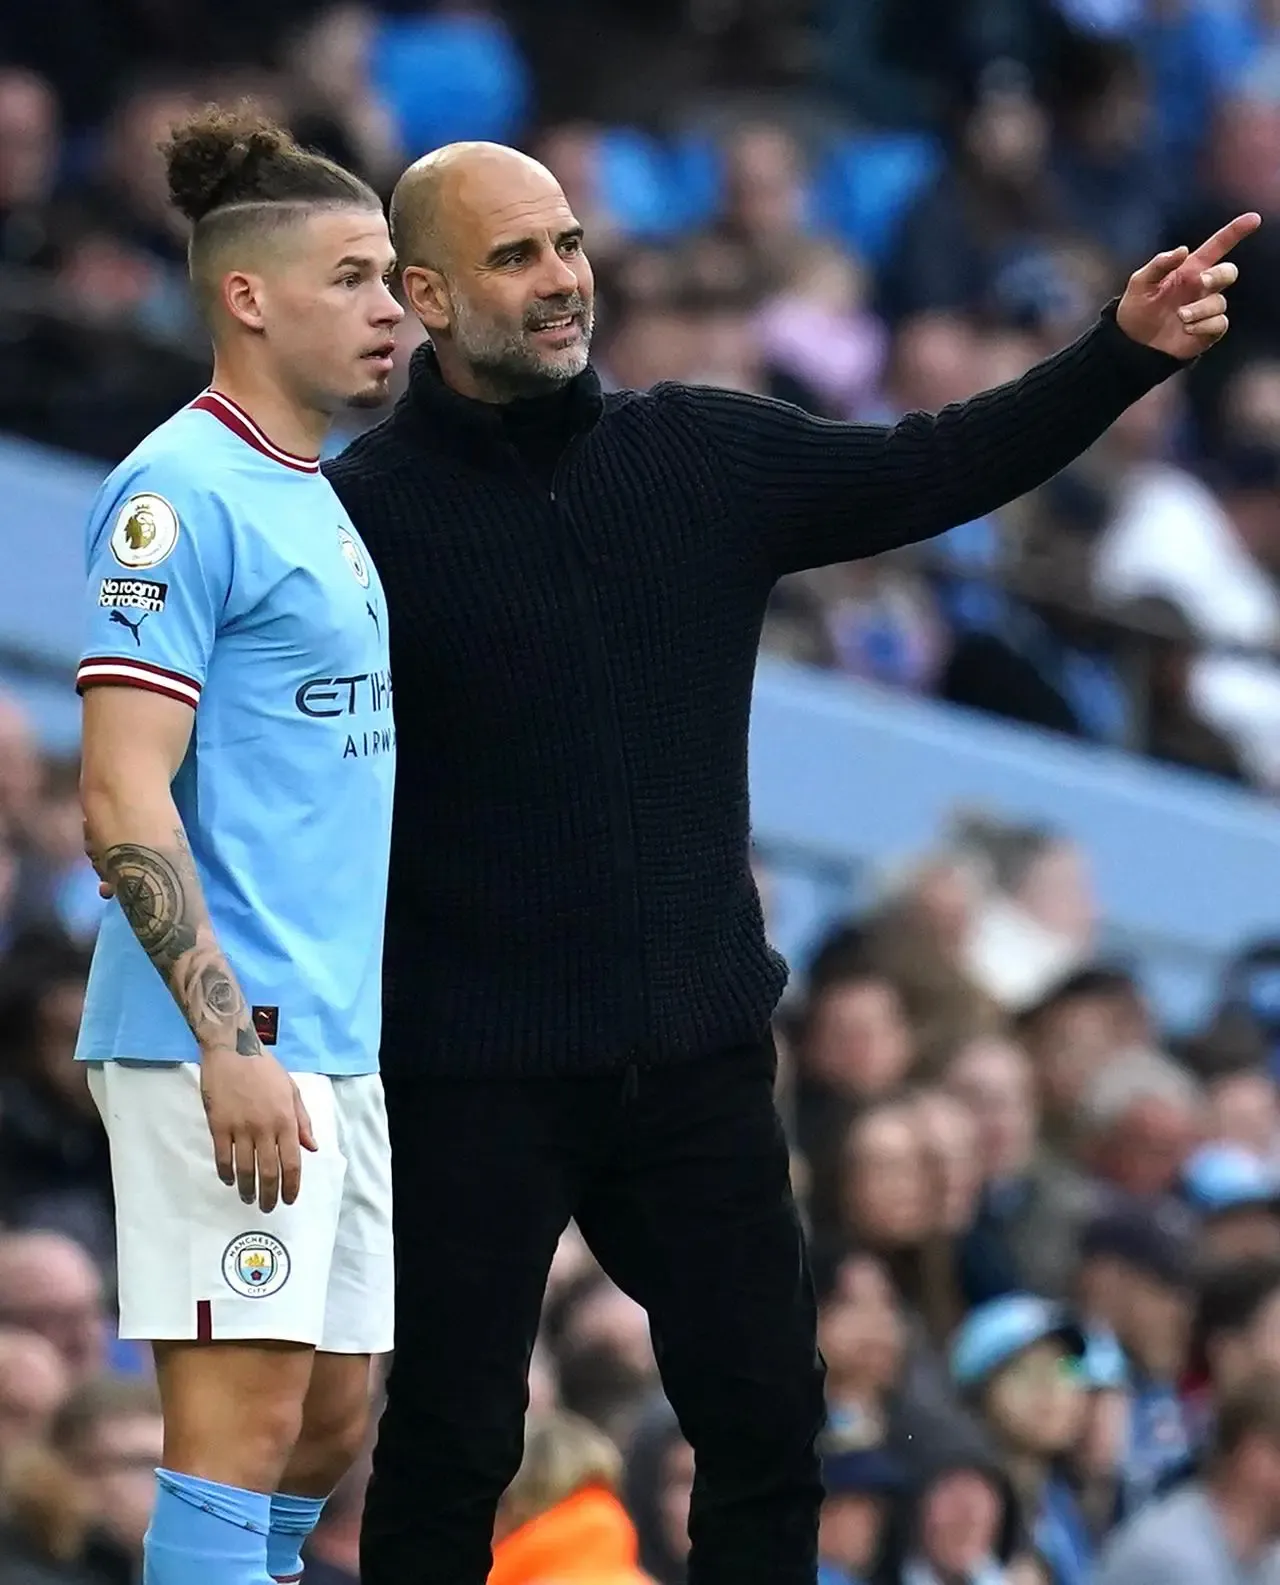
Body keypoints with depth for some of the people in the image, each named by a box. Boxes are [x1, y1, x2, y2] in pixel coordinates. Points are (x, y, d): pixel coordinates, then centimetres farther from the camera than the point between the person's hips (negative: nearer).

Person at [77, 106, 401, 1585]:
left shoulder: (319, 501, 18)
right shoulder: (186, 492, -11)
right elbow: (122, 800, -17)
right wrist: (232, 1047, -22)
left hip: (336, 1047, 10)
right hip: (232, 1041, -9)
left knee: (330, 1425, 10)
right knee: (245, 1412, -11)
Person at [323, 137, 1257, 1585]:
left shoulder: (704, 454, 5)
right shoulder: (365, 511, -10)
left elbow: (929, 473, 0)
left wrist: (1126, 353, -13)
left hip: (698, 1053, 5)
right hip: (474, 1073, -5)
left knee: (765, 1414, 9)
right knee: (453, 1443, 4)